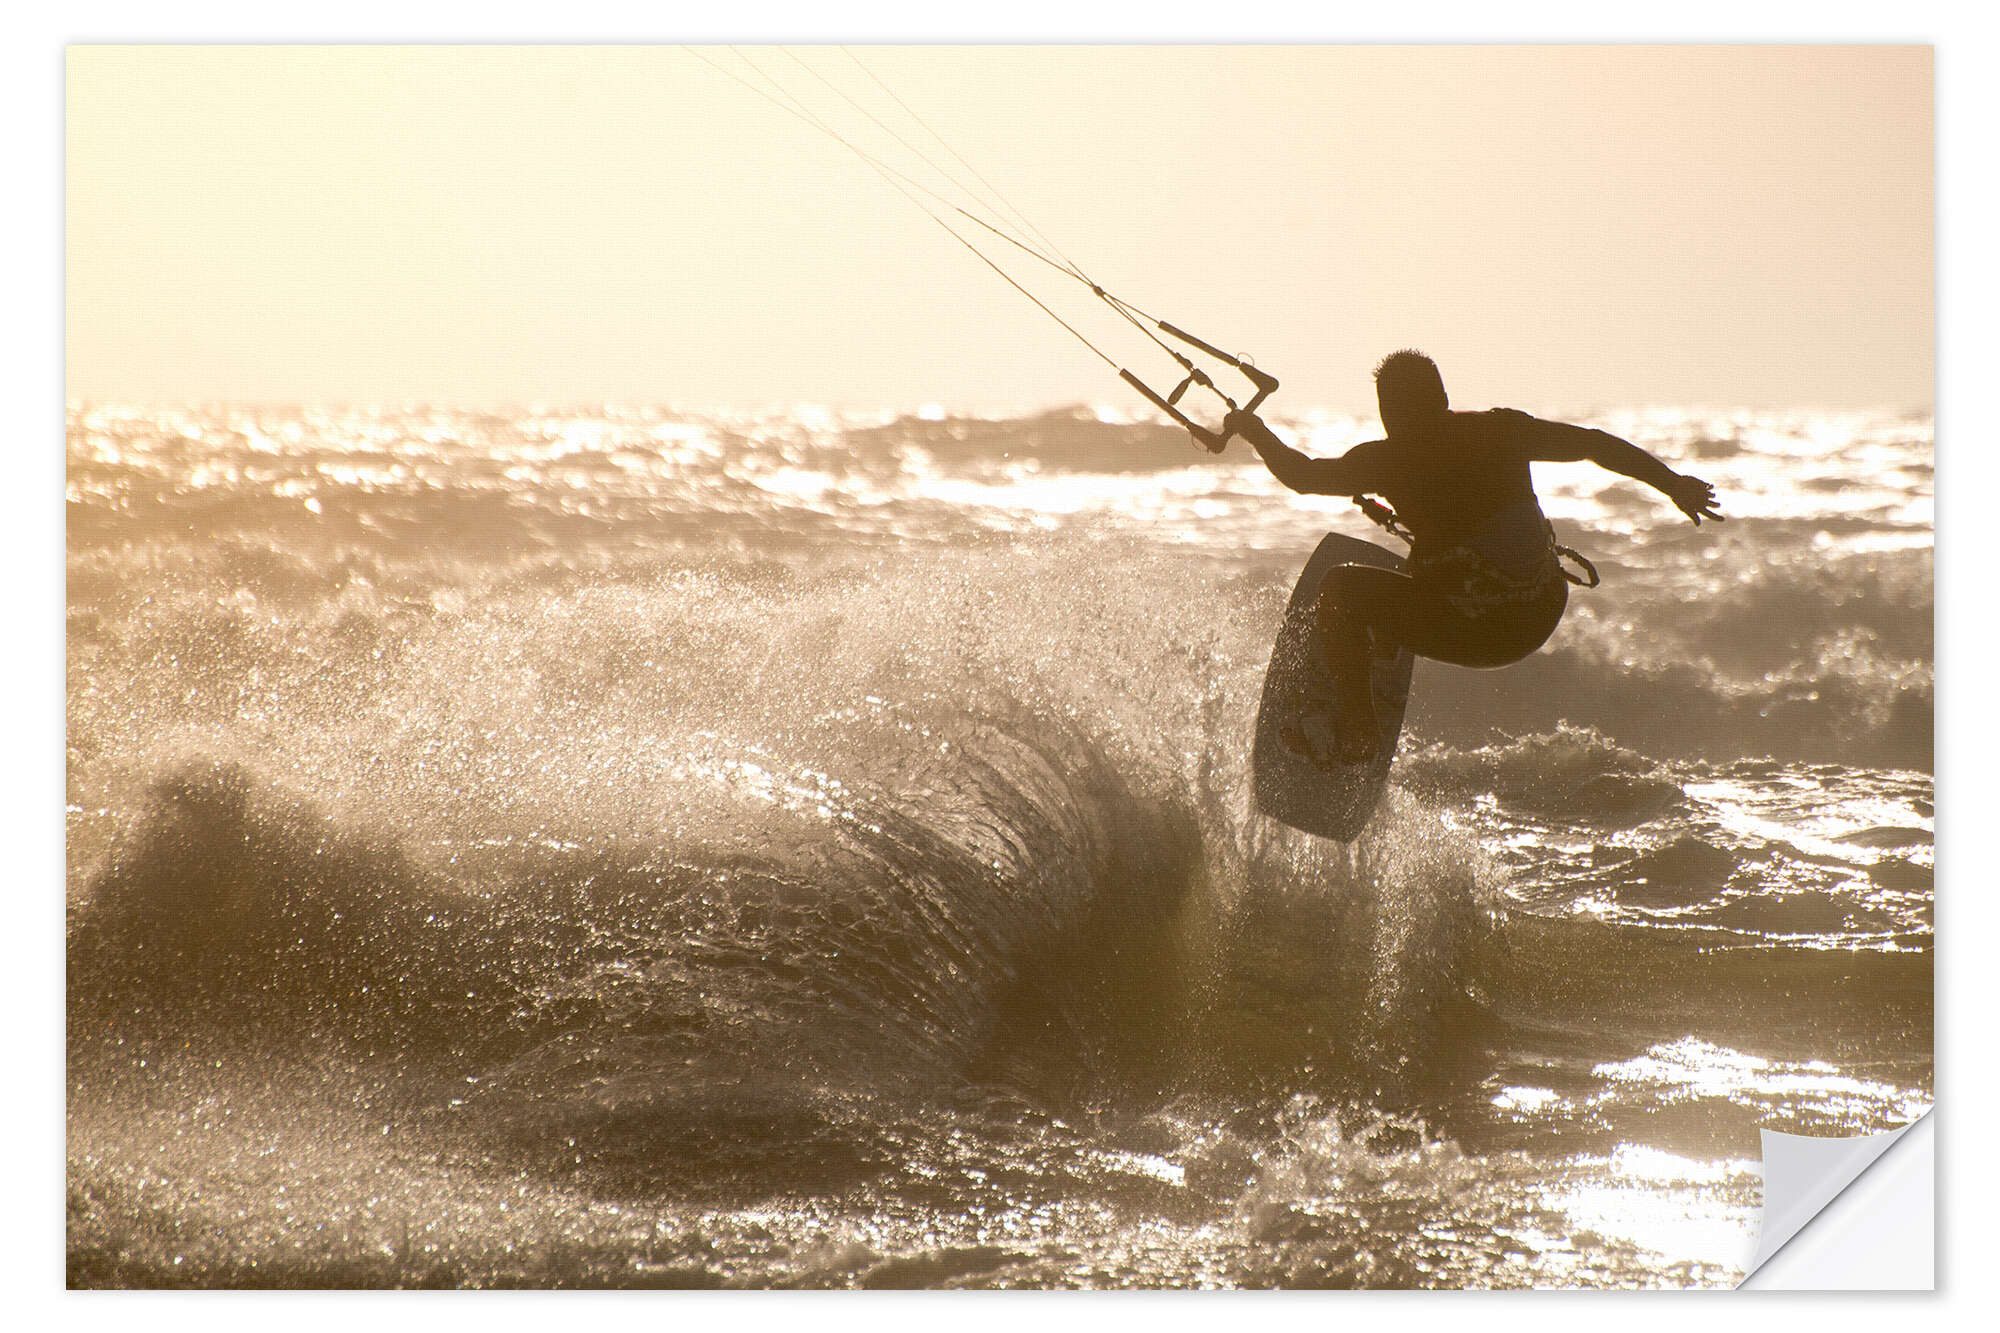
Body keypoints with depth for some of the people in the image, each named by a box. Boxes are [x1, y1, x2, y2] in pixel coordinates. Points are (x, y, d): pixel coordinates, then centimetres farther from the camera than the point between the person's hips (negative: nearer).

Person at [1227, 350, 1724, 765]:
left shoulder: (1389, 460, -9)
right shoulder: (1500, 430, 2)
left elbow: (1303, 476, 2)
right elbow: (1596, 444, 6)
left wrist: (1255, 431, 19)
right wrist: (1674, 484, 14)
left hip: (1470, 630, -6)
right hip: (1540, 621, 6)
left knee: (1341, 589, 13)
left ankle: (1355, 737, 10)